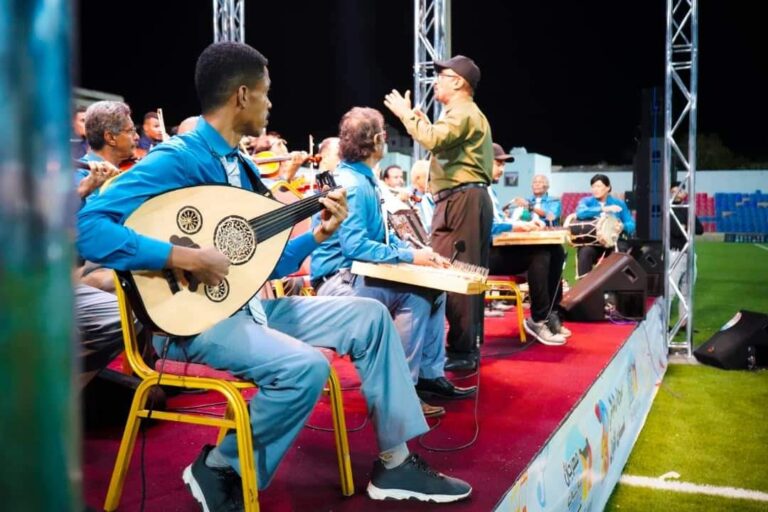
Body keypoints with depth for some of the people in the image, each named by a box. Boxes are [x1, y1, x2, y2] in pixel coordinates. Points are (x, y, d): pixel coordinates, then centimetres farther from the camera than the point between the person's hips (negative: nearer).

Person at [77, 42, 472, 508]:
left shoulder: (243, 167, 11)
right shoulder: (176, 159, -15)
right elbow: (87, 226, -26)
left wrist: (320, 233, 2)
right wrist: (187, 258, -32)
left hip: (249, 304, 9)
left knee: (371, 315, 2)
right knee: (305, 366, -32)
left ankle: (395, 462, 6)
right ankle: (220, 471, -4)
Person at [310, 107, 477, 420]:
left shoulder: (364, 180, 12)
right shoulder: (351, 185, -19)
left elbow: (381, 235, 17)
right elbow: (355, 245, -27)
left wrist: (414, 252, 0)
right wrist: (410, 256, -24)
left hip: (357, 272, 10)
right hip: (339, 280, -10)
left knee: (433, 289, 1)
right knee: (416, 297, -23)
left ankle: (429, 375, 6)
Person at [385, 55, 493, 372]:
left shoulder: (462, 112, -8)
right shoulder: (469, 114, 27)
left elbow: (434, 141, -25)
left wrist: (407, 115, -13)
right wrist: (425, 123, 22)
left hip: (461, 199, -11)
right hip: (468, 199, 11)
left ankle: (461, 352, -10)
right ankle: (469, 347, 18)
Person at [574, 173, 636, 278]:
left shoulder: (619, 203, 9)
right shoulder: (586, 201, 6)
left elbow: (632, 225, 2)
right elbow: (580, 213, -18)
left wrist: (622, 226, -21)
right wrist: (603, 209, -27)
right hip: (590, 243, -1)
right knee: (585, 252, -32)